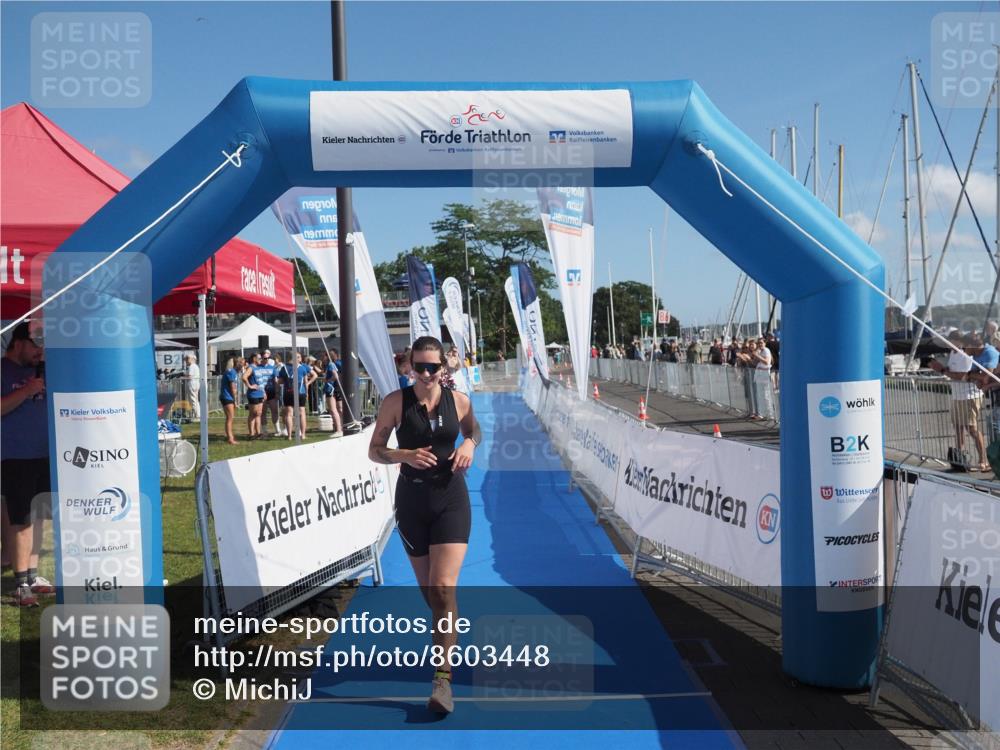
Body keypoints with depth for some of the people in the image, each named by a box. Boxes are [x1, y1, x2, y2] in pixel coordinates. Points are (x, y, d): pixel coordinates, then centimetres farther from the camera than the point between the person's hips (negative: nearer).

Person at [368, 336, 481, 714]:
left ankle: (443, 677, -8)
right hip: (411, 500, 1)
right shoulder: (396, 402, -5)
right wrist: (404, 455, -20)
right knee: (427, 589, 13)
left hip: (451, 499, -1)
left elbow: (474, 430, 18)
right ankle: (447, 633, 44)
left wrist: (469, 445, -5)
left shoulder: (458, 400, -1)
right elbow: (374, 450, -1)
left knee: (444, 588, -13)